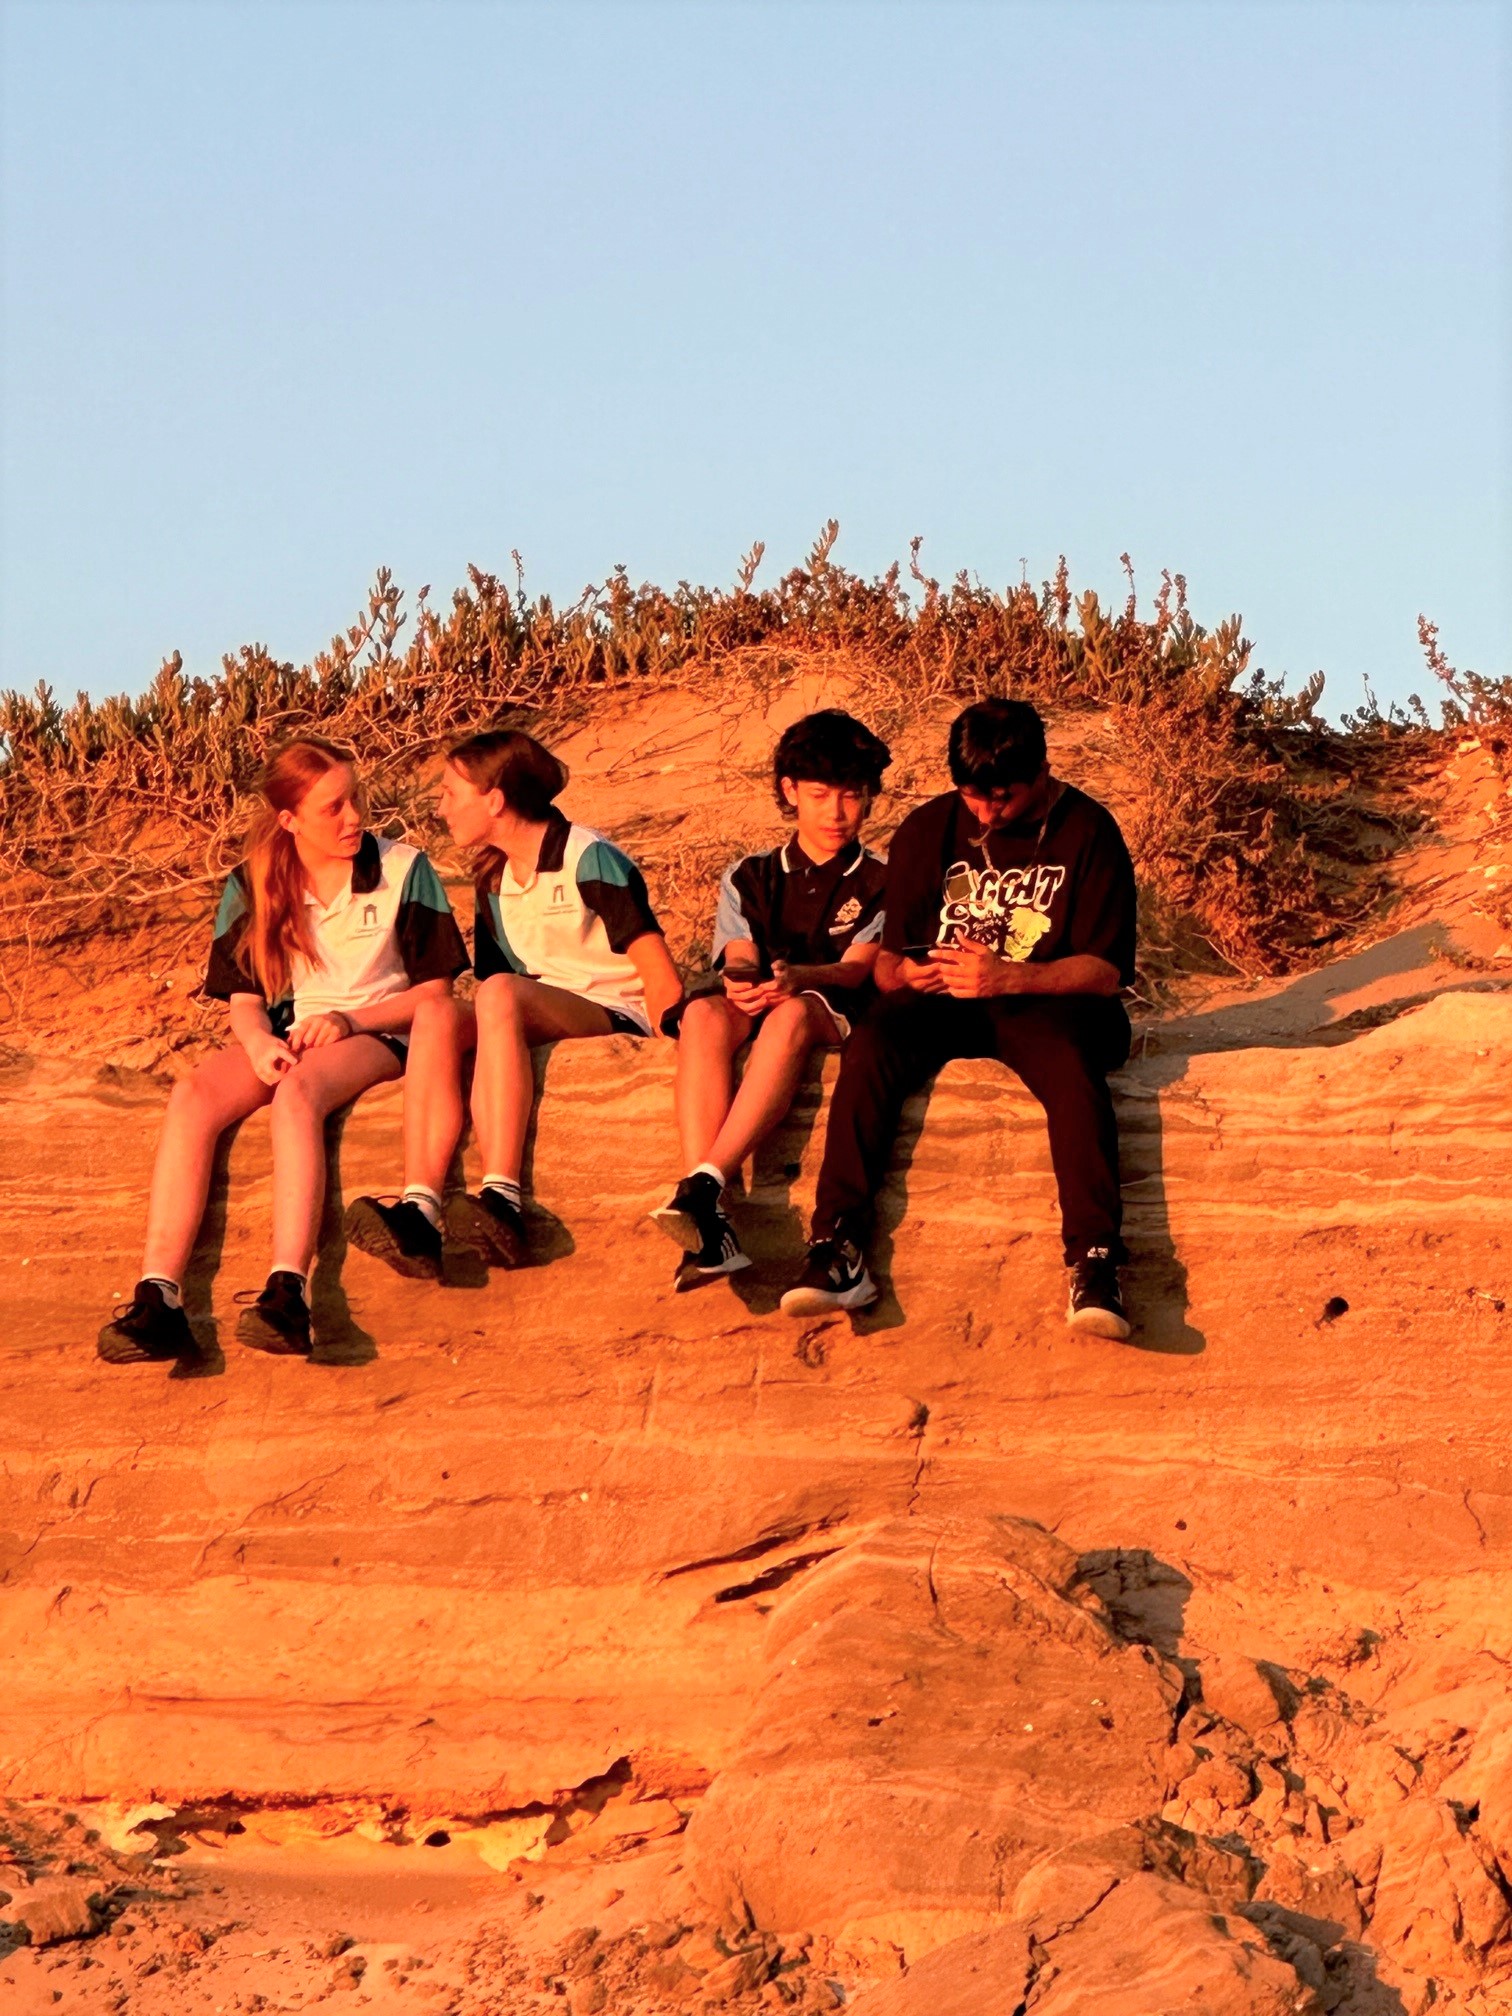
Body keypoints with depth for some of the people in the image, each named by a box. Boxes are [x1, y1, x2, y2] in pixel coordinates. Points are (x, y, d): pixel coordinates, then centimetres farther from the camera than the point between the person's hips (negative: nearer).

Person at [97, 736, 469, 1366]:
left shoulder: (403, 870, 0)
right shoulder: (252, 889, 8)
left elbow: (435, 991, 1)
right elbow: (243, 999, 9)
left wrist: (350, 1019, -14)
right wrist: (259, 1042, -15)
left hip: (377, 1032, -3)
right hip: (284, 1036, 3)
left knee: (298, 1090, -38)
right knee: (192, 1096, -29)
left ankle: (288, 1293, -52)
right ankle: (157, 1298, -41)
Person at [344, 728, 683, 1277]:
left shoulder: (589, 859, -6)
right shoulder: (493, 880, 16)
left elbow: (663, 982, -10)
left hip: (618, 1024, -6)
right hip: (540, 1031, 6)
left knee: (501, 994, -34)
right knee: (439, 1017, -24)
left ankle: (503, 1201, -47)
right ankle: (420, 1212, -43)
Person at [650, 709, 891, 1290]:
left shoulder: (879, 884, 14)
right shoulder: (750, 878, 22)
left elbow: (857, 969, -3)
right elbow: (739, 959, 6)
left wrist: (799, 977, -26)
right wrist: (740, 980, -21)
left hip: (839, 1019, -2)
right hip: (756, 1014, 2)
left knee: (794, 1012, -39)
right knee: (704, 1012, -35)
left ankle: (705, 1183, -54)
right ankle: (709, 1222, -50)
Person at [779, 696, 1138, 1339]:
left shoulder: (1087, 832, 0)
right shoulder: (928, 830, 10)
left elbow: (1107, 969, -7)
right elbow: (886, 960, 12)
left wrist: (1008, 977, -23)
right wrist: (905, 972, -14)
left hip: (1045, 1001, -3)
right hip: (943, 999, 3)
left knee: (1071, 1062, -37)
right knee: (870, 1044, -30)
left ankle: (1093, 1263, -47)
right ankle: (837, 1245, -36)